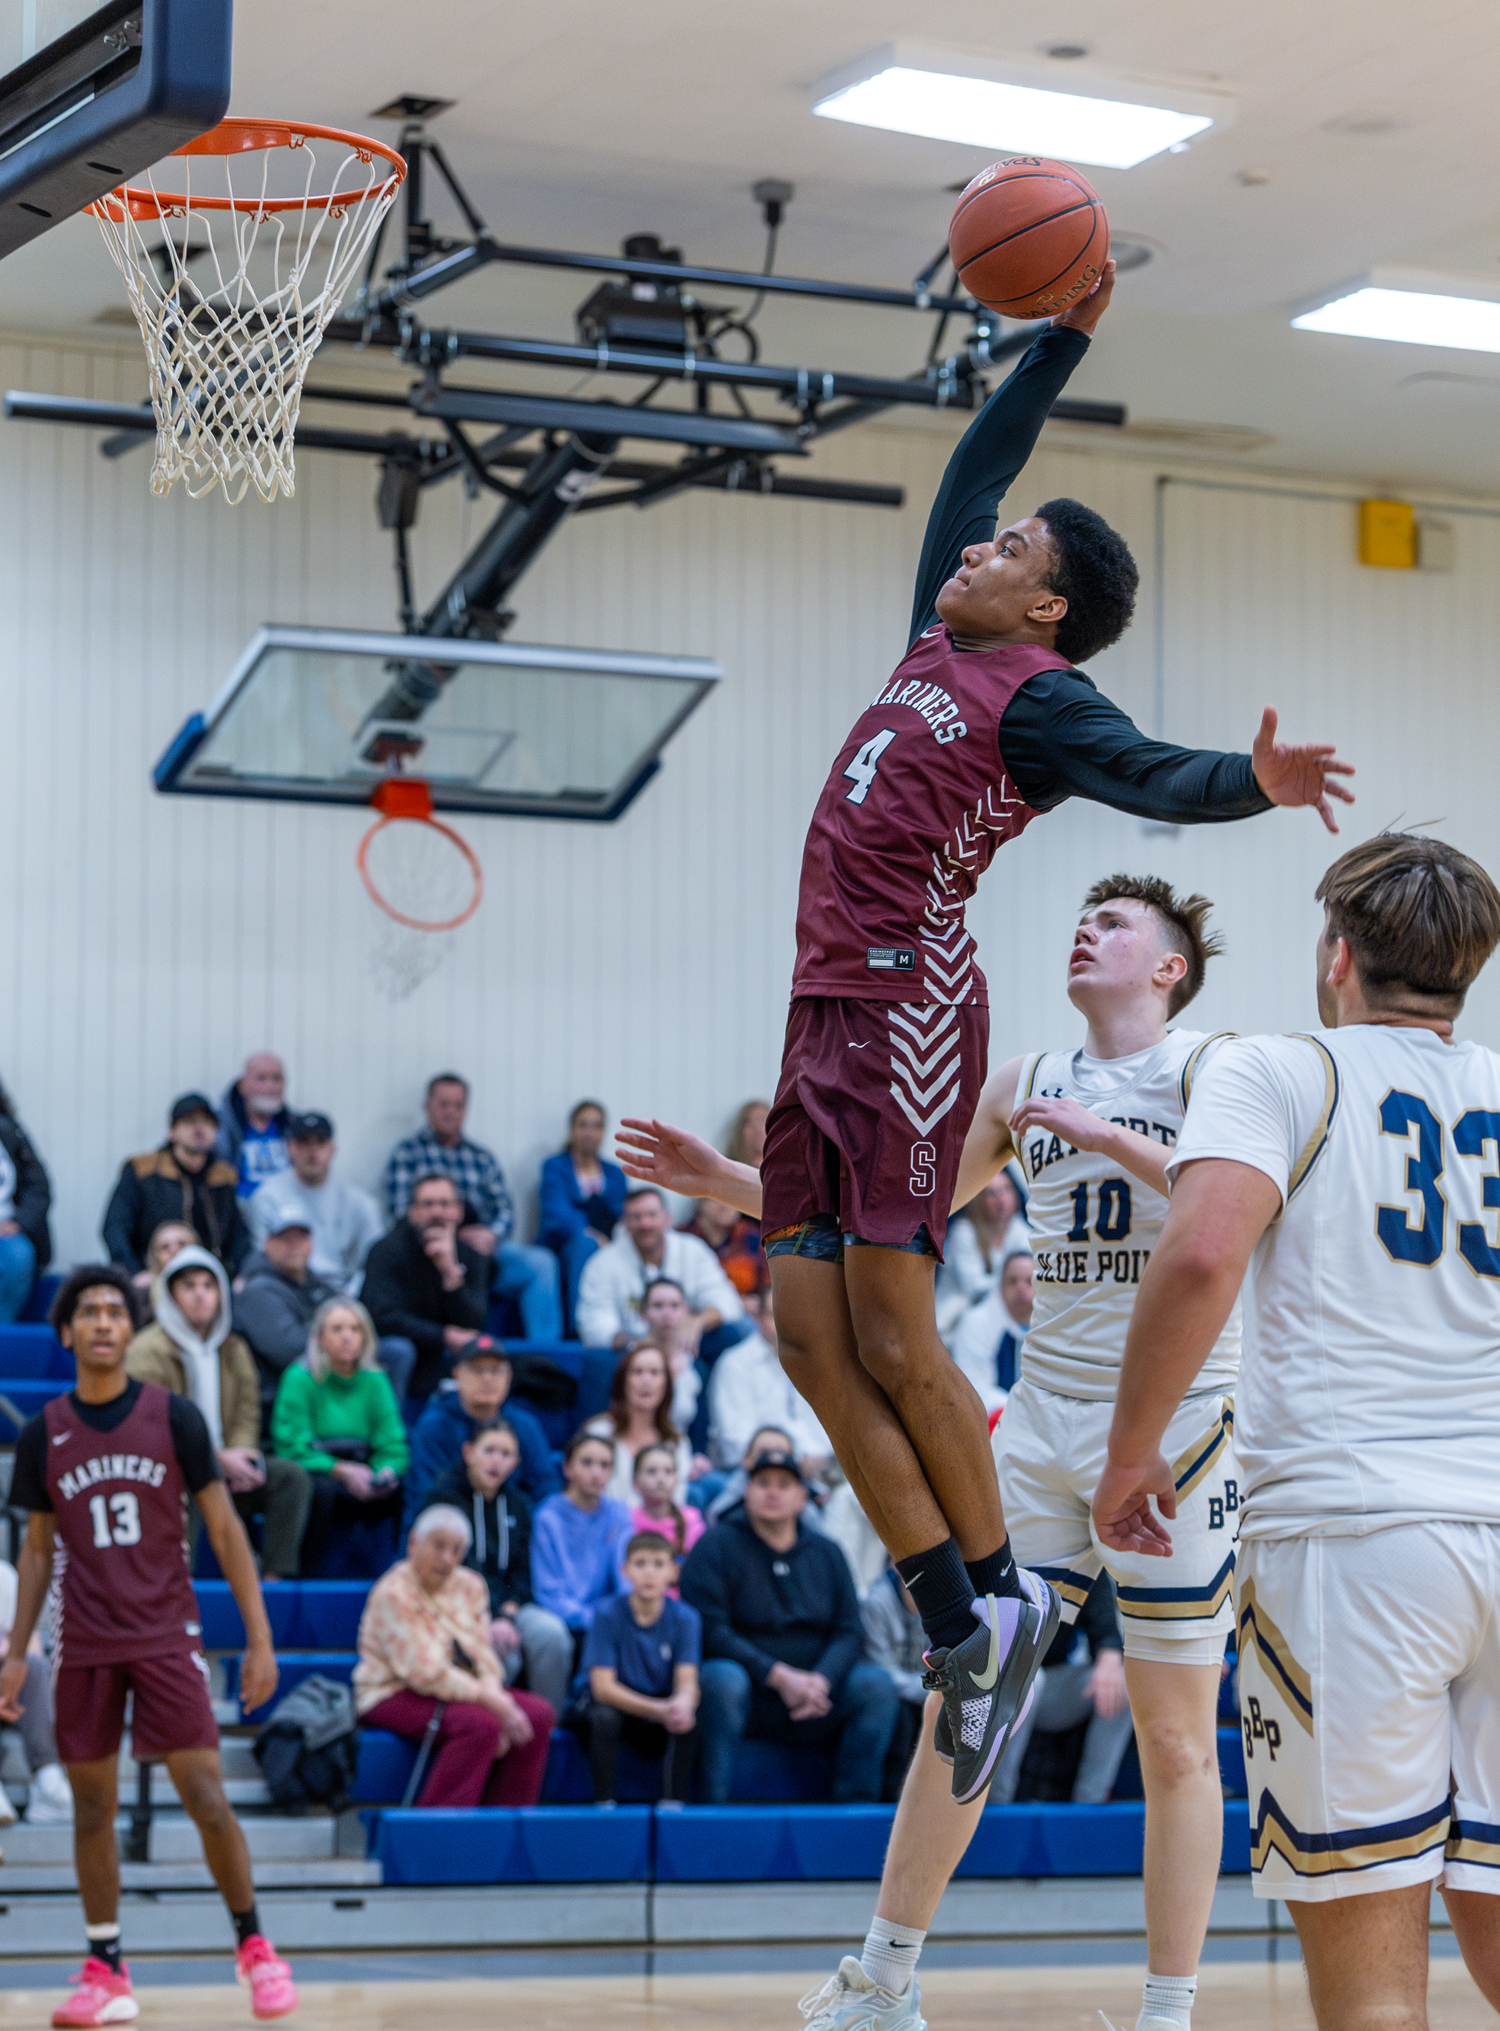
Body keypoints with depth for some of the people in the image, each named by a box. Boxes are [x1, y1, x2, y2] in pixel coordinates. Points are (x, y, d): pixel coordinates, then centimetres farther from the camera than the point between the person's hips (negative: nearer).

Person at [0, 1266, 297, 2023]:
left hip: (166, 1639, -2)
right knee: (92, 1808, 5)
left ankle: (254, 1946, 8)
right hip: (82, 1646, 2)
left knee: (207, 1801, -8)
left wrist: (259, 1639, -5)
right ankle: (106, 1973, 13)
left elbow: (224, 1528, -1)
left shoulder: (174, 1417, -3)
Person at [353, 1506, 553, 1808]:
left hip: (458, 1691, 8)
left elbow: (483, 1656, 5)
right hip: (393, 1697, -8)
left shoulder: (470, 1586, 9)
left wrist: (494, 1693, -17)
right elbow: (423, 1672, -21)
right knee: (479, 1723, -32)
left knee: (538, 1714, -11)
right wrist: (489, 1701, -25)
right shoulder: (394, 1593, -15)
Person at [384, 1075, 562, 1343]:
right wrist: (455, 1236, -13)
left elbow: (504, 1207, 15)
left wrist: (492, 1234, -9)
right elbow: (402, 1212, -1)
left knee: (541, 1261, -25)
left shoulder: (482, 1157, 25)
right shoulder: (407, 1153, 11)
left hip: (486, 1248, 4)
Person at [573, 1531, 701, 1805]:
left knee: (688, 1719, -29)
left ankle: (674, 1802, -20)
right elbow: (603, 1687, -21)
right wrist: (658, 1710, -35)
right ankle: (604, 1802, -24)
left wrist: (682, 1703, -43)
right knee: (604, 1717, -35)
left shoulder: (684, 1618, -9)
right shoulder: (608, 1616, -16)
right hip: (615, 1704, -2)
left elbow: (687, 1682, -17)